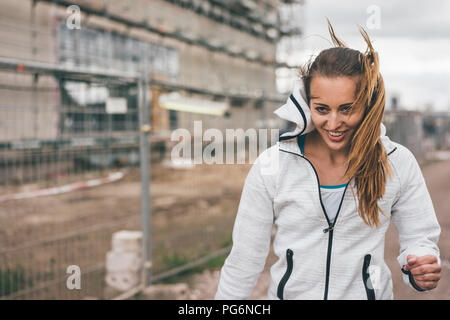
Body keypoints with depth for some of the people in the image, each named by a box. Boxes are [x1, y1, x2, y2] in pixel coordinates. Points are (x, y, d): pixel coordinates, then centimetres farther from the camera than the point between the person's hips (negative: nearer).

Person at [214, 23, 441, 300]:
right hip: (289, 293, 0)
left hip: (368, 293, 1)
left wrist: (421, 272, -24)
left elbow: (420, 238, -3)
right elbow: (245, 258, -8)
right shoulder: (271, 167, -14)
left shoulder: (398, 164, -12)